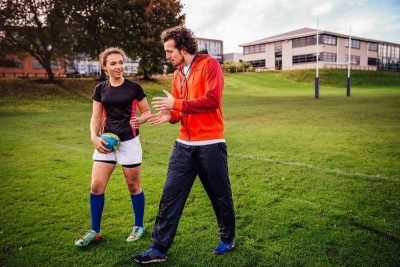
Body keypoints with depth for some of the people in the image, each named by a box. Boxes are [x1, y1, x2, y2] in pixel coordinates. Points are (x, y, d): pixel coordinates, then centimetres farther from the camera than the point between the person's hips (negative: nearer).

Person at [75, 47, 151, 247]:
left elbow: (147, 112, 4)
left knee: (133, 186, 7)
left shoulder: (134, 88, -4)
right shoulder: (100, 89, 5)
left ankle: (139, 226, 27)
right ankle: (95, 231, 18)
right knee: (96, 185, 0)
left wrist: (140, 120, -18)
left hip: (129, 142, -3)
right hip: (106, 141, 3)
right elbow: (96, 117, 8)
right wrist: (94, 137, -9)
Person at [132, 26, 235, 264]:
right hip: (184, 145, 6)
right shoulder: (178, 74, 15)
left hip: (210, 144, -6)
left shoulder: (209, 64, -6)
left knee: (220, 195, 10)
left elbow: (212, 100, -19)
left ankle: (228, 239, 32)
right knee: (170, 196, 4)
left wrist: (177, 104, -17)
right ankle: (159, 249, 15)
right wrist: (169, 115, -6)